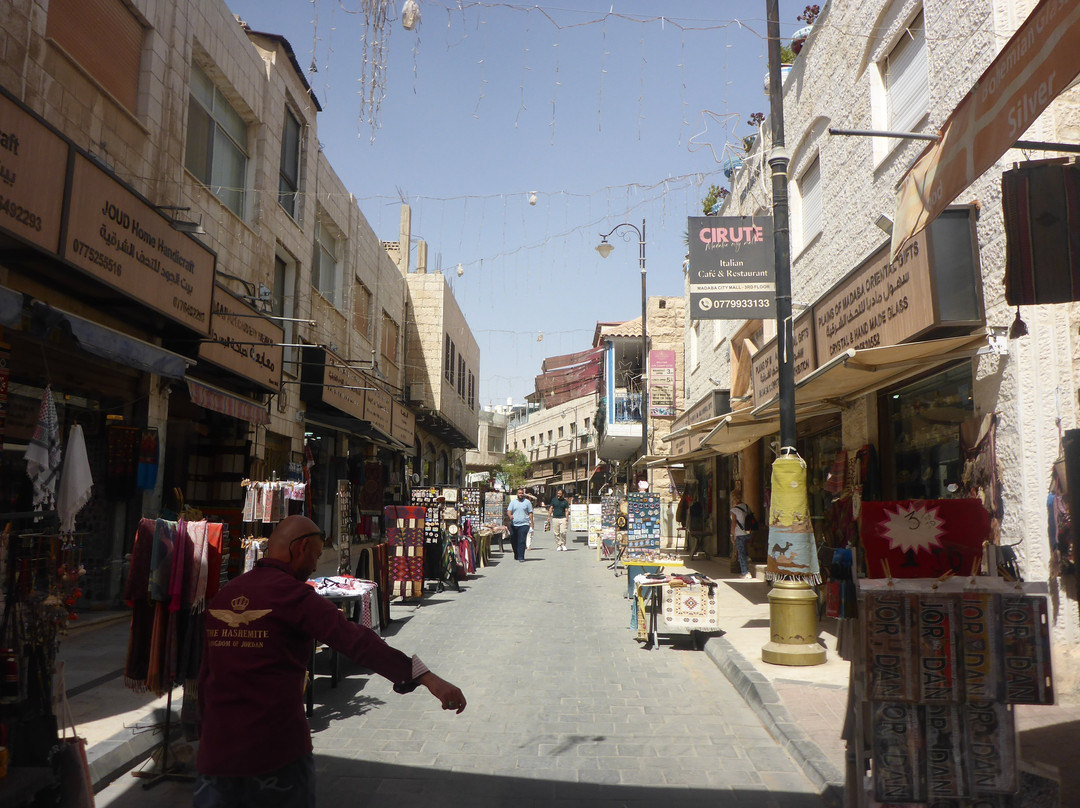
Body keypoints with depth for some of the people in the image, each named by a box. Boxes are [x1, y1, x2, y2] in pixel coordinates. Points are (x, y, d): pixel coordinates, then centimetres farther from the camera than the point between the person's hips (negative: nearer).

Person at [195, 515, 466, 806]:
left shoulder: (222, 596, 8)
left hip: (217, 750, 5)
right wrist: (426, 676, -31)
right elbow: (356, 641, -25)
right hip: (279, 750, -5)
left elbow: (206, 675, 16)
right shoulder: (291, 594, -12)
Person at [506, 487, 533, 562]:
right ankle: (516, 555, 26)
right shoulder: (513, 502, 12)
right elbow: (508, 511, 3)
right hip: (513, 525, 3)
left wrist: (531, 523, 1)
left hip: (524, 525, -3)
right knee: (513, 541, 7)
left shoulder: (527, 502, 8)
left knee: (521, 541, -9)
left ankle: (521, 557, -6)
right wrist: (510, 515, -20)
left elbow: (530, 513, 9)